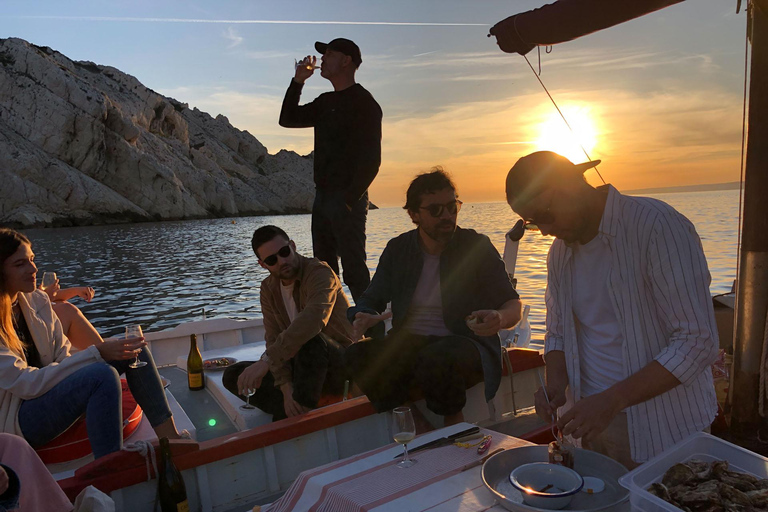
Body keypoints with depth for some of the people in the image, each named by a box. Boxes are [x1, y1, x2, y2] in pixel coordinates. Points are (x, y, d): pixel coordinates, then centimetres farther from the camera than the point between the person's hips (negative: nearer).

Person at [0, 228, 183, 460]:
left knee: (131, 350, -9)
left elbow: (63, 357, 4)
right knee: (102, 375, -34)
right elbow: (25, 383, -23)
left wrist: (103, 351, -16)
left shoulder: (36, 300, 2)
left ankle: (171, 440, -11)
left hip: (47, 392, 8)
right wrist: (96, 353, -29)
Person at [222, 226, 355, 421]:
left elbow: (313, 319, -38)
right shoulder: (269, 288, 4)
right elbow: (273, 339, -5)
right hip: (307, 368, 7)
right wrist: (286, 387, -20)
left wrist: (266, 360, -42)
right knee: (233, 376, -3)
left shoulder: (319, 272, -18)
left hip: (342, 367, -6)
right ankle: (293, 414, -17)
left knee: (311, 339, -39)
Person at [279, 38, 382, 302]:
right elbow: (288, 119, 23)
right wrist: (298, 81, 12)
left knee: (354, 270, -9)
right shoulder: (325, 102, 19)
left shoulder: (363, 102, -6)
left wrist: (349, 199, -20)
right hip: (322, 197, 8)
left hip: (347, 200, -8)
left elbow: (371, 159, -13)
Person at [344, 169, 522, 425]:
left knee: (435, 360, -37)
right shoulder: (397, 250, 8)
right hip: (410, 343, 3)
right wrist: (363, 317, -15)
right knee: (358, 356, -25)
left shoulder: (476, 246, 0)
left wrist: (501, 318, -26)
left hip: (466, 342, -3)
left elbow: (512, 304, 0)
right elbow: (370, 301, 11)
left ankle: (455, 424, -8)